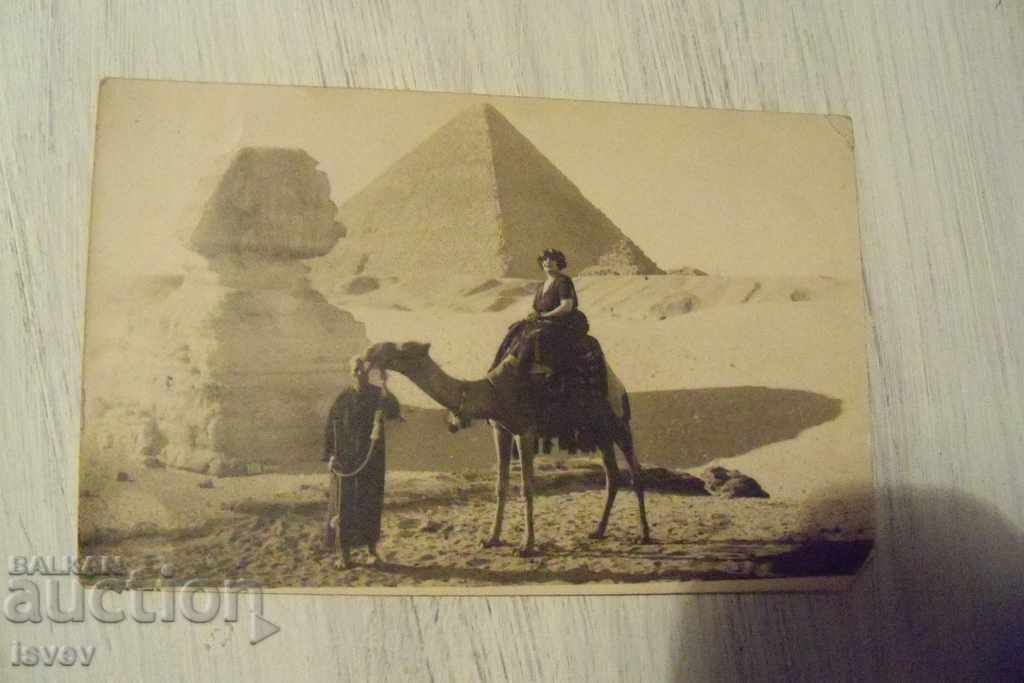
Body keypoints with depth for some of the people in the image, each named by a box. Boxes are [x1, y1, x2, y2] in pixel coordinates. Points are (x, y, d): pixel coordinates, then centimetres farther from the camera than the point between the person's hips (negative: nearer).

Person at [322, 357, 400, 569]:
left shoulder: (378, 395, -1)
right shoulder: (343, 399, 0)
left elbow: (393, 413, -21)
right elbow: (331, 428, 1)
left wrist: (384, 387, -29)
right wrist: (330, 456, -7)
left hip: (372, 459, 0)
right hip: (346, 460, 0)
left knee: (371, 504, 7)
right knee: (344, 506, 0)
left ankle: (372, 550, 22)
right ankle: (345, 555, 9)